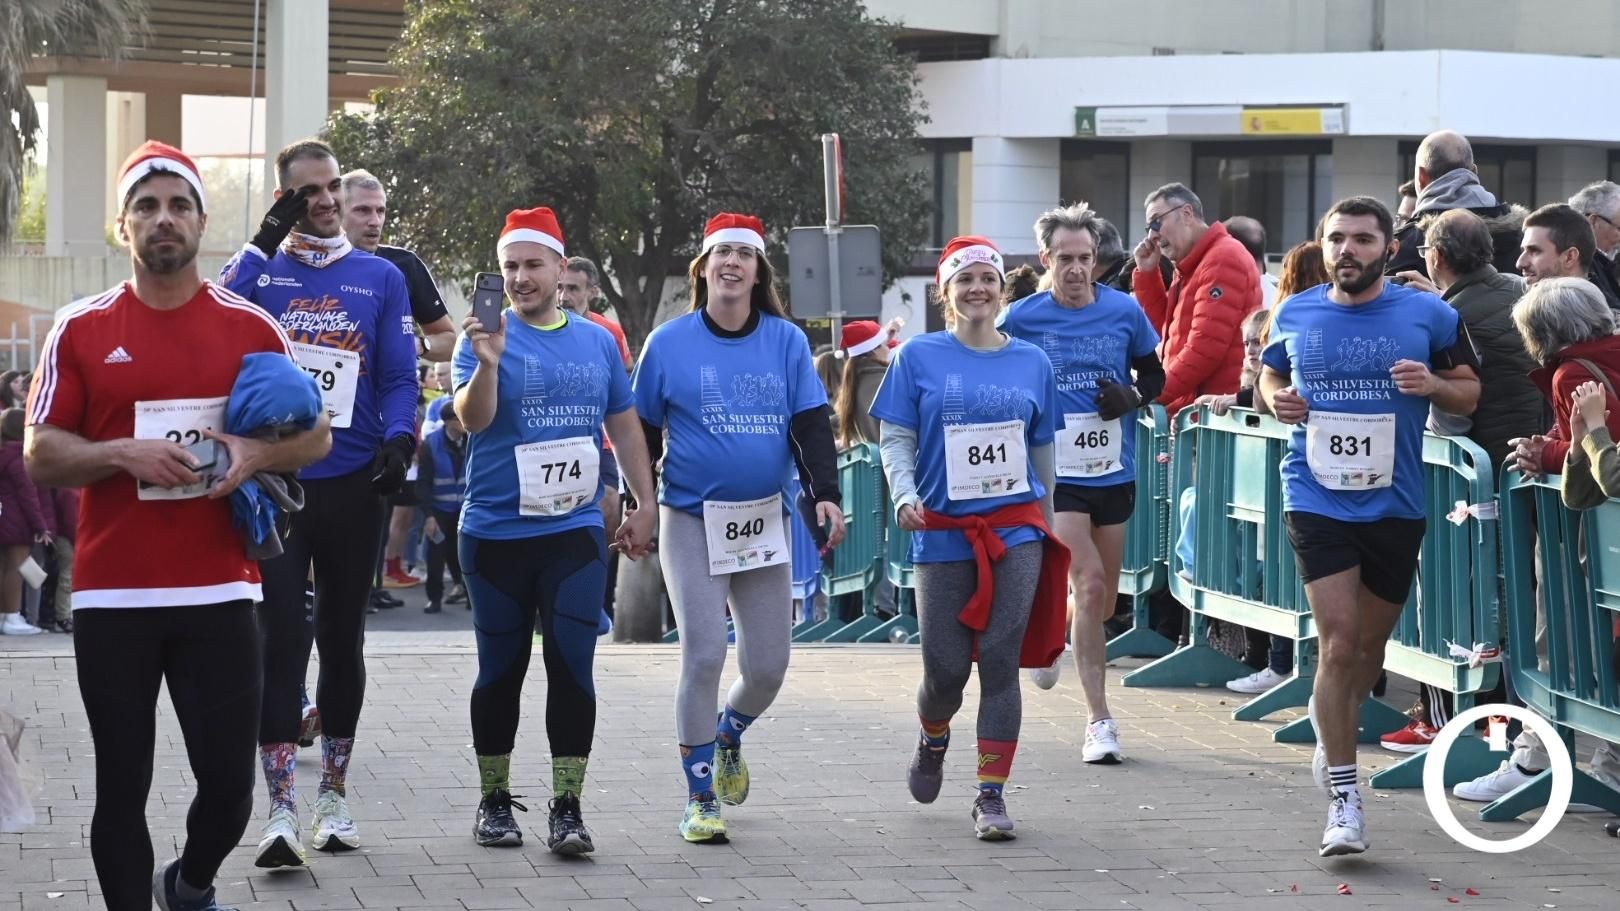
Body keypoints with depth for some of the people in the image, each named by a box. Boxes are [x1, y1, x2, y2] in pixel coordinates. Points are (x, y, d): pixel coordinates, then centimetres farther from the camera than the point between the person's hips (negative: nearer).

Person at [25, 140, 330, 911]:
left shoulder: (251, 327, 5)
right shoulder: (81, 331, 3)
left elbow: (316, 438, 11)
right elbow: (40, 455, 3)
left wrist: (256, 455, -10)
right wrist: (122, 454, -15)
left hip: (217, 592, 1)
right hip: (112, 595, -1)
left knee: (229, 783, 2)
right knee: (121, 786, 3)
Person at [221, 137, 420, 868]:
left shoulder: (380, 278, 7)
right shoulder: (261, 268, 5)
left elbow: (399, 376, 4)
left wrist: (399, 440, -15)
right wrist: (264, 241, -16)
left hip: (352, 484, 2)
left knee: (342, 637, 10)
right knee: (281, 638, -9)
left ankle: (333, 794, 22)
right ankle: (281, 809, -10)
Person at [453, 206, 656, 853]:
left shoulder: (598, 341, 9)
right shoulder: (488, 336, -2)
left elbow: (624, 424, 17)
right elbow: (473, 419, -16)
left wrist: (645, 504, 13)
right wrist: (487, 363, -34)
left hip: (576, 530, 2)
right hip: (496, 532, -1)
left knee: (572, 666, -6)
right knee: (501, 668, 7)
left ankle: (567, 809, -4)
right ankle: (494, 803, 19)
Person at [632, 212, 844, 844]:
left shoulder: (786, 341, 3)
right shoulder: (670, 343, -1)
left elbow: (811, 424, 1)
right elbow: (641, 432, 5)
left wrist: (825, 494, -12)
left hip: (765, 520, 3)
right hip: (692, 520, -2)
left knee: (768, 665, 4)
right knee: (703, 656, -11)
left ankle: (729, 737, 38)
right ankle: (699, 799, -1)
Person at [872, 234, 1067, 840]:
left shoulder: (1031, 362, 8)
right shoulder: (919, 357, 2)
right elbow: (896, 438, 0)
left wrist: (1048, 528, 22)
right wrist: (905, 496, -18)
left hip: (1015, 531, 1)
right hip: (943, 533, -1)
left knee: (1000, 664, -6)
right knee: (946, 669, 2)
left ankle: (992, 795, 0)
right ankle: (933, 738, 36)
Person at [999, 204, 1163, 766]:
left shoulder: (1124, 312, 0)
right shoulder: (1022, 319, -4)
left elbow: (1155, 374, 12)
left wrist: (1132, 395, -8)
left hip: (1113, 472, 4)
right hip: (1055, 474, -3)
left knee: (1102, 601, 12)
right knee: (1090, 586, -16)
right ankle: (1099, 721, -9)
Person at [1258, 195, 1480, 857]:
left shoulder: (1428, 316, -2)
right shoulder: (1295, 315, 3)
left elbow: (1470, 393, 6)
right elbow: (1269, 376, 20)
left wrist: (1433, 385, -16)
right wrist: (1276, 399, -3)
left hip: (1395, 503, 1)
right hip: (1317, 498, -1)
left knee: (1370, 645, 15)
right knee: (1338, 640, -12)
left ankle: (1332, 723, 45)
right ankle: (1344, 796, -7)